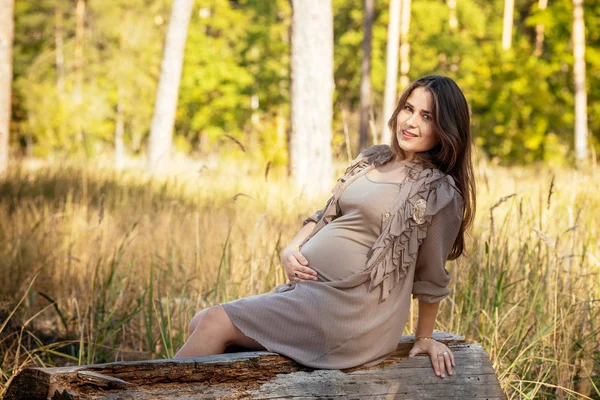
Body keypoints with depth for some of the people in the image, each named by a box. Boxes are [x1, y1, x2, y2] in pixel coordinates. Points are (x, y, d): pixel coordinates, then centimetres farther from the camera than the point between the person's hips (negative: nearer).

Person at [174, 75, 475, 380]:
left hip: (350, 311, -8)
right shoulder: (372, 158, 13)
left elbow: (431, 277, -1)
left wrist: (424, 338, 6)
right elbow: (326, 215, 19)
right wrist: (292, 249, 1)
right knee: (200, 324, 2)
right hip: (309, 285, 8)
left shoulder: (442, 192, -8)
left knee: (215, 322, -12)